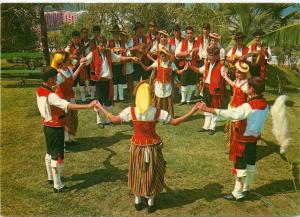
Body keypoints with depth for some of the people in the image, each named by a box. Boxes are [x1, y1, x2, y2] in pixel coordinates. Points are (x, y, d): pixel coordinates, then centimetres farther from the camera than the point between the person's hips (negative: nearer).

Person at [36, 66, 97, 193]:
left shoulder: (40, 90, 1)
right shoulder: (50, 96, -28)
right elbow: (68, 106, -38)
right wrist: (88, 106, -42)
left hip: (47, 126, 10)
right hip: (55, 129, -10)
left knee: (49, 152, 22)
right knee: (57, 156, 1)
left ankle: (51, 177, 40)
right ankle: (57, 186, 12)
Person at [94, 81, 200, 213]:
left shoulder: (131, 111, -17)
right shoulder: (157, 112, -18)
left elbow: (114, 119, -5)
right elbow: (175, 122, -11)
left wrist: (101, 108, 7)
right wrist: (191, 112, -4)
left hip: (137, 147, 1)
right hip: (152, 148, 0)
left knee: (137, 173, 20)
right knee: (152, 174, 18)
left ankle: (137, 201, 34)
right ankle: (151, 203, 31)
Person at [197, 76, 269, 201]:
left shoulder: (249, 106, -28)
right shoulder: (265, 105, -2)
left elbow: (230, 114, -35)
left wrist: (208, 109, -37)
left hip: (244, 140, -8)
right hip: (254, 139, 8)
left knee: (241, 167, 4)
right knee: (251, 164, 19)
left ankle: (238, 194, 17)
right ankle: (246, 189, 36)